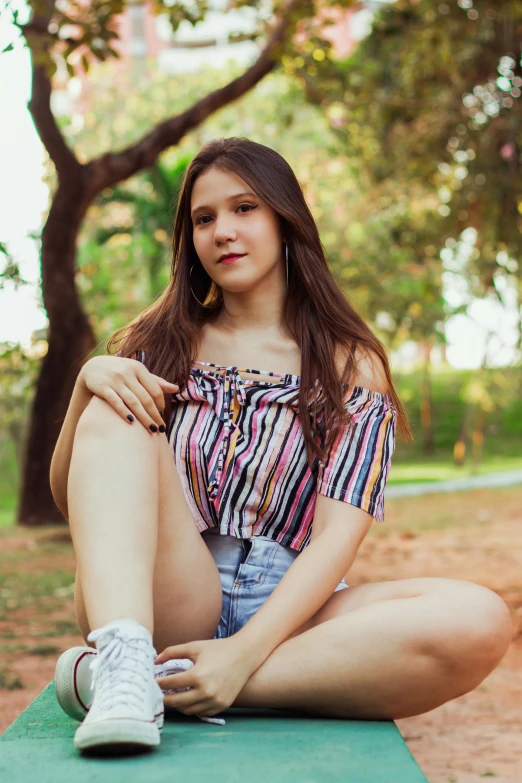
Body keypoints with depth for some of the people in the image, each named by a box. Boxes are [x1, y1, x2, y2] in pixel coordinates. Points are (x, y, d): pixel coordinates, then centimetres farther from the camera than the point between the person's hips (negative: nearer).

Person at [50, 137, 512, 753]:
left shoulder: (351, 366, 6)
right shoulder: (157, 345, 12)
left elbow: (337, 536, -6)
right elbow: (67, 497, 9)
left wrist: (244, 652, -23)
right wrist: (88, 381, -11)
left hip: (283, 614, 0)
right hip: (172, 604, 1)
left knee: (480, 621, -27)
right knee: (115, 413, -17)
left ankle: (164, 685, -30)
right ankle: (124, 663, -38)